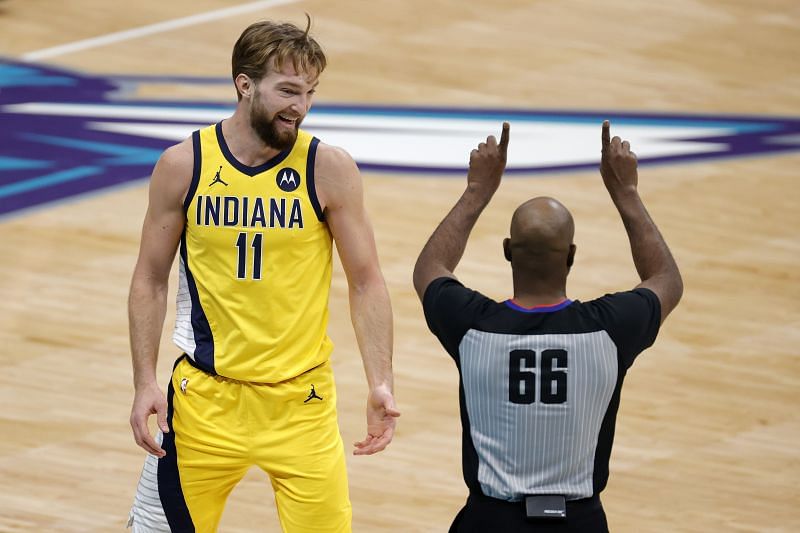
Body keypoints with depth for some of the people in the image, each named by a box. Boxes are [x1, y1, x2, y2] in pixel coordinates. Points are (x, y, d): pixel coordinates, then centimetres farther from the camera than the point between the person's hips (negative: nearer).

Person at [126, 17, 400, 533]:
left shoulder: (329, 169, -8)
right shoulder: (184, 165, -5)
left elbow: (366, 282, -3)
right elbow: (151, 281, 3)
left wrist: (381, 384, -12)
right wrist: (145, 383, -4)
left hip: (300, 398, -1)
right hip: (205, 393, 1)